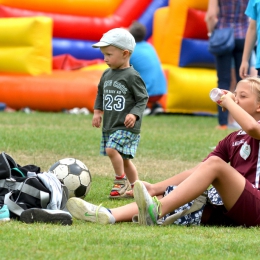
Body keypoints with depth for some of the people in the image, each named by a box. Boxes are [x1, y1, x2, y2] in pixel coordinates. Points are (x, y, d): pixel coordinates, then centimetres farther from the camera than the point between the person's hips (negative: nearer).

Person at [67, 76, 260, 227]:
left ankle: (157, 211, -40)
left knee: (215, 163, -28)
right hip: (226, 211, 7)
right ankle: (109, 216, -29)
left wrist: (229, 102, -7)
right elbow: (198, 171, 18)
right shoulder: (232, 140, 24)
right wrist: (157, 188, 7)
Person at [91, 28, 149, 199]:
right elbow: (101, 93, 22)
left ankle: (121, 180, -7)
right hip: (109, 125, 8)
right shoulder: (107, 75, 9)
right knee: (124, 159, 13)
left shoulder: (132, 76, -13)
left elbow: (143, 98, -10)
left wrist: (135, 114, -23)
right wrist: (98, 111, 10)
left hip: (126, 127, -8)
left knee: (112, 149, -24)